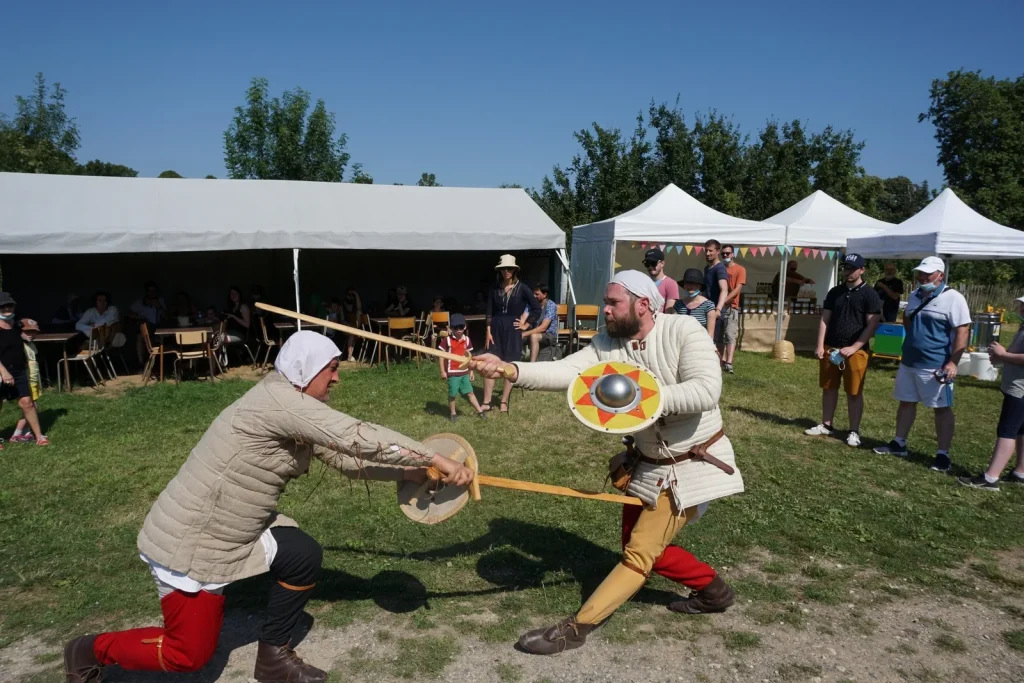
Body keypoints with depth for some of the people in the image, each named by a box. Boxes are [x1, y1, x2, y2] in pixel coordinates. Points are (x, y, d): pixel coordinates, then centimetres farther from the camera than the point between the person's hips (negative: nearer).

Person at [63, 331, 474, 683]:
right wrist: (438, 459, -28)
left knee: (304, 556, 3)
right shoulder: (278, 400, -27)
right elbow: (359, 438, -32)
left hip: (234, 527, 9)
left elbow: (345, 457, 2)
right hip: (189, 541, -9)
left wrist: (410, 472, -7)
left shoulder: (296, 412, 2)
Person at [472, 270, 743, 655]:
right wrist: (509, 370, -35)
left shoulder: (684, 330, -20)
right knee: (640, 544, 18)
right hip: (650, 465, 7)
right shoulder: (606, 345, -7)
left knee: (640, 552, -5)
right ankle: (712, 589, 39)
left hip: (695, 465, -7)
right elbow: (564, 372, -21)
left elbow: (706, 391, -30)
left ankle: (576, 628, 3)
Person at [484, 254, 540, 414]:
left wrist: (524, 321, -1)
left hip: (512, 331, -2)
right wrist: (488, 332, -4)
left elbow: (536, 307, 0)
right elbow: (489, 312, 3)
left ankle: (504, 402, 15)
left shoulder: (522, 288, -4)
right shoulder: (495, 288, 2)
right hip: (495, 330, 2)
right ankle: (486, 402, 7)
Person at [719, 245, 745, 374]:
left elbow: (738, 289, -9)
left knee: (731, 336, -13)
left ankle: (729, 364, -22)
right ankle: (723, 361, 17)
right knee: (720, 336, 8)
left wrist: (724, 300, -22)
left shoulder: (740, 269, 0)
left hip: (731, 308, -5)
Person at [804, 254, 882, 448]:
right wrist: (820, 345, -2)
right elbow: (824, 320, 8)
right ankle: (826, 425, 22)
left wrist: (853, 348, -16)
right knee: (829, 388, 11)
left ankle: (854, 432, 10)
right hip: (830, 348, 5)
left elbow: (872, 326, -8)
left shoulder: (869, 295, -5)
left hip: (856, 351, -4)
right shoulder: (835, 292, 9)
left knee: (854, 392, 1)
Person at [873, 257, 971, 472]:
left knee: (942, 408, 1)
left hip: (936, 366, -7)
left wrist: (952, 363, -23)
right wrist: (914, 336, 12)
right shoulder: (914, 295, 10)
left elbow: (962, 332, -17)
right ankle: (899, 443, 26)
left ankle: (943, 455, 7)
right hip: (908, 361, 7)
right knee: (906, 402, 14)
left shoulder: (953, 298, -12)